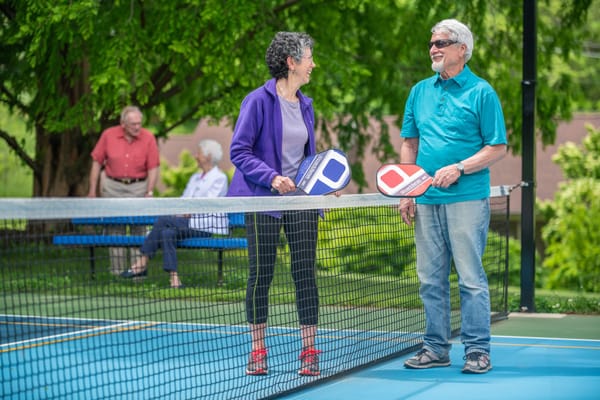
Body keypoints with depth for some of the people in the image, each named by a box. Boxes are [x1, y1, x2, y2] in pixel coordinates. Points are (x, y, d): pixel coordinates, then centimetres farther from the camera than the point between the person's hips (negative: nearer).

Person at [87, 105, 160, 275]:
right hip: (113, 187, 1)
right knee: (114, 229, 3)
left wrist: (149, 192, -12)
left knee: (139, 228, -1)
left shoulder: (148, 138, -6)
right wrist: (92, 190, 2)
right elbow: (97, 162, 2)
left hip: (138, 187, -1)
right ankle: (117, 270, 9)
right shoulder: (108, 135, -4)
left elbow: (153, 168, -5)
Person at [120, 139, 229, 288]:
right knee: (167, 233, -24)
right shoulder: (195, 178, 24)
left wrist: (187, 213, -15)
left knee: (163, 220, -22)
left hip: (206, 226, -7)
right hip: (187, 223, 7)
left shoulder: (220, 178, -1)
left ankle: (142, 263, -18)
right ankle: (174, 279, -27)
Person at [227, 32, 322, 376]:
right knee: (261, 275, 2)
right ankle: (258, 352, 13)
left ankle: (309, 352, 7)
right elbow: (239, 151, -10)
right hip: (264, 202, -5)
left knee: (305, 273, 1)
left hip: (301, 202, 5)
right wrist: (271, 177, -20)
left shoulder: (305, 106, 13)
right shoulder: (259, 101, -7)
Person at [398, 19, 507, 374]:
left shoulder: (481, 93, -2)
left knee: (471, 278, -4)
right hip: (426, 201, 5)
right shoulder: (420, 91, 13)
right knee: (431, 278, 8)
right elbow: (409, 144, 17)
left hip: (467, 199, -5)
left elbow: (498, 148, -4)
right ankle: (436, 348, 15)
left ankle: (478, 350, 2)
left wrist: (459, 168, -16)